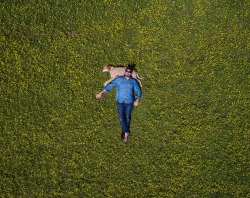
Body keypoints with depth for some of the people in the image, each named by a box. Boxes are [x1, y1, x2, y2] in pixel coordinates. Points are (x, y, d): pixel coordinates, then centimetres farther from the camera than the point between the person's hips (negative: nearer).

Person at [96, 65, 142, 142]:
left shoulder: (133, 81, 10)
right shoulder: (119, 79, 9)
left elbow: (138, 91, 6)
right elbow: (109, 85, 9)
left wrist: (137, 100, -10)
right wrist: (100, 93, 5)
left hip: (129, 102, 1)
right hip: (120, 102, 0)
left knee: (127, 118, 4)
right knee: (121, 118, -11)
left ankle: (124, 132, 18)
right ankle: (126, 132, -3)